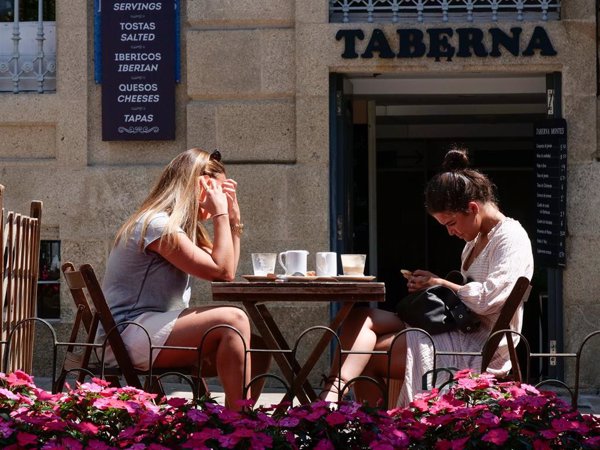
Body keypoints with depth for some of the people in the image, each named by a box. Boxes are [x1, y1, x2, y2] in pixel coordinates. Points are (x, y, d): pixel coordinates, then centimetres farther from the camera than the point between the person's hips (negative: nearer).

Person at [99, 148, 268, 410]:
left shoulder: (182, 225, 18)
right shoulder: (157, 224, -13)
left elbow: (226, 272, 17)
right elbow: (222, 271, -15)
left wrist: (233, 217, 14)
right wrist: (220, 214, -8)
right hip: (129, 335, -10)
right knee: (233, 320, -26)